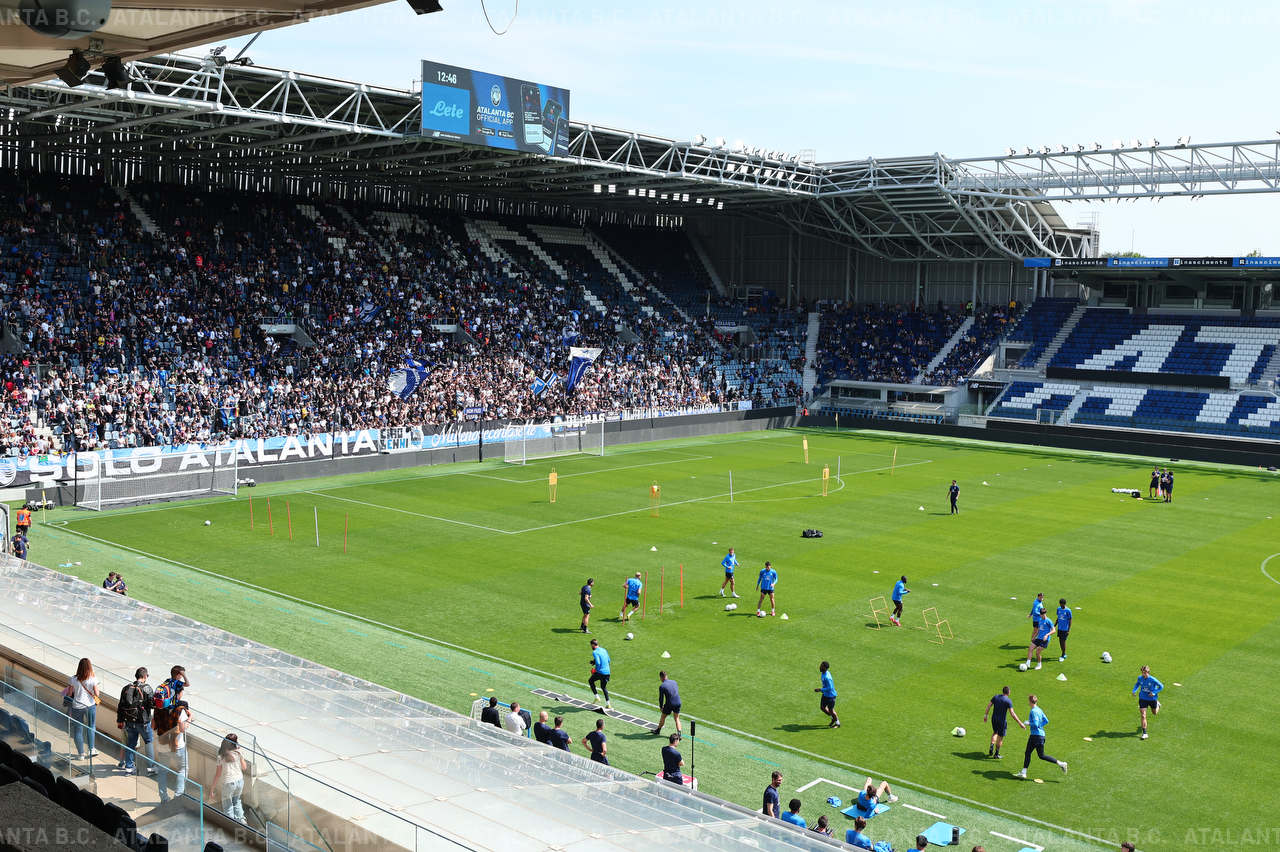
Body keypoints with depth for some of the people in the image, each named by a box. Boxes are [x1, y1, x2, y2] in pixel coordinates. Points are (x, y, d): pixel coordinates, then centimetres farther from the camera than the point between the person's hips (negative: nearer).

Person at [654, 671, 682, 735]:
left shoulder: (661, 686, -10)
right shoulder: (674, 682, 5)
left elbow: (661, 698, -5)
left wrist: (661, 707, 11)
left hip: (669, 704, -4)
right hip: (678, 702, 4)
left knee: (663, 717, 19)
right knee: (677, 718, 16)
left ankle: (658, 730, 38)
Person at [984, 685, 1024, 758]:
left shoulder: (995, 697, 0)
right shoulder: (1008, 701, -16)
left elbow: (989, 706, 2)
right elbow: (1012, 714, -20)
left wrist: (985, 715, 14)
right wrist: (1020, 723, -16)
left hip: (994, 719, 5)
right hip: (1002, 721, -5)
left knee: (995, 733, 28)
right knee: (1000, 737, 11)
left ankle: (991, 748, 14)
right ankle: (996, 754, 19)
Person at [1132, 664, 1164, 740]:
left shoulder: (1152, 680, -23)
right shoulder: (1140, 678, -11)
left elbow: (1161, 686, -11)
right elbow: (1137, 684, 11)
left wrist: (1154, 692, -22)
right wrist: (1134, 690, -5)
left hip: (1152, 698, -2)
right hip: (1143, 699, 2)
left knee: (1154, 713, 25)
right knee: (1143, 716, -7)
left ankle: (1157, 704, 60)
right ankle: (1144, 733, -1)